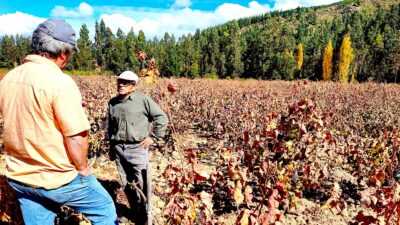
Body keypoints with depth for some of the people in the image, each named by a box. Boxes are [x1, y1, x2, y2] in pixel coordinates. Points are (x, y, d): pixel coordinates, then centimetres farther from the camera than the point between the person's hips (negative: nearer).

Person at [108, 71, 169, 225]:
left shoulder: (143, 99, -6)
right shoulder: (113, 103, 9)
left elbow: (162, 118, -3)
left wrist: (154, 137, -6)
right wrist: (111, 146, 21)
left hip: (137, 148, -5)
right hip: (119, 148, 5)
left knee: (142, 184, -3)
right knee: (126, 184, 13)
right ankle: (134, 212, 33)